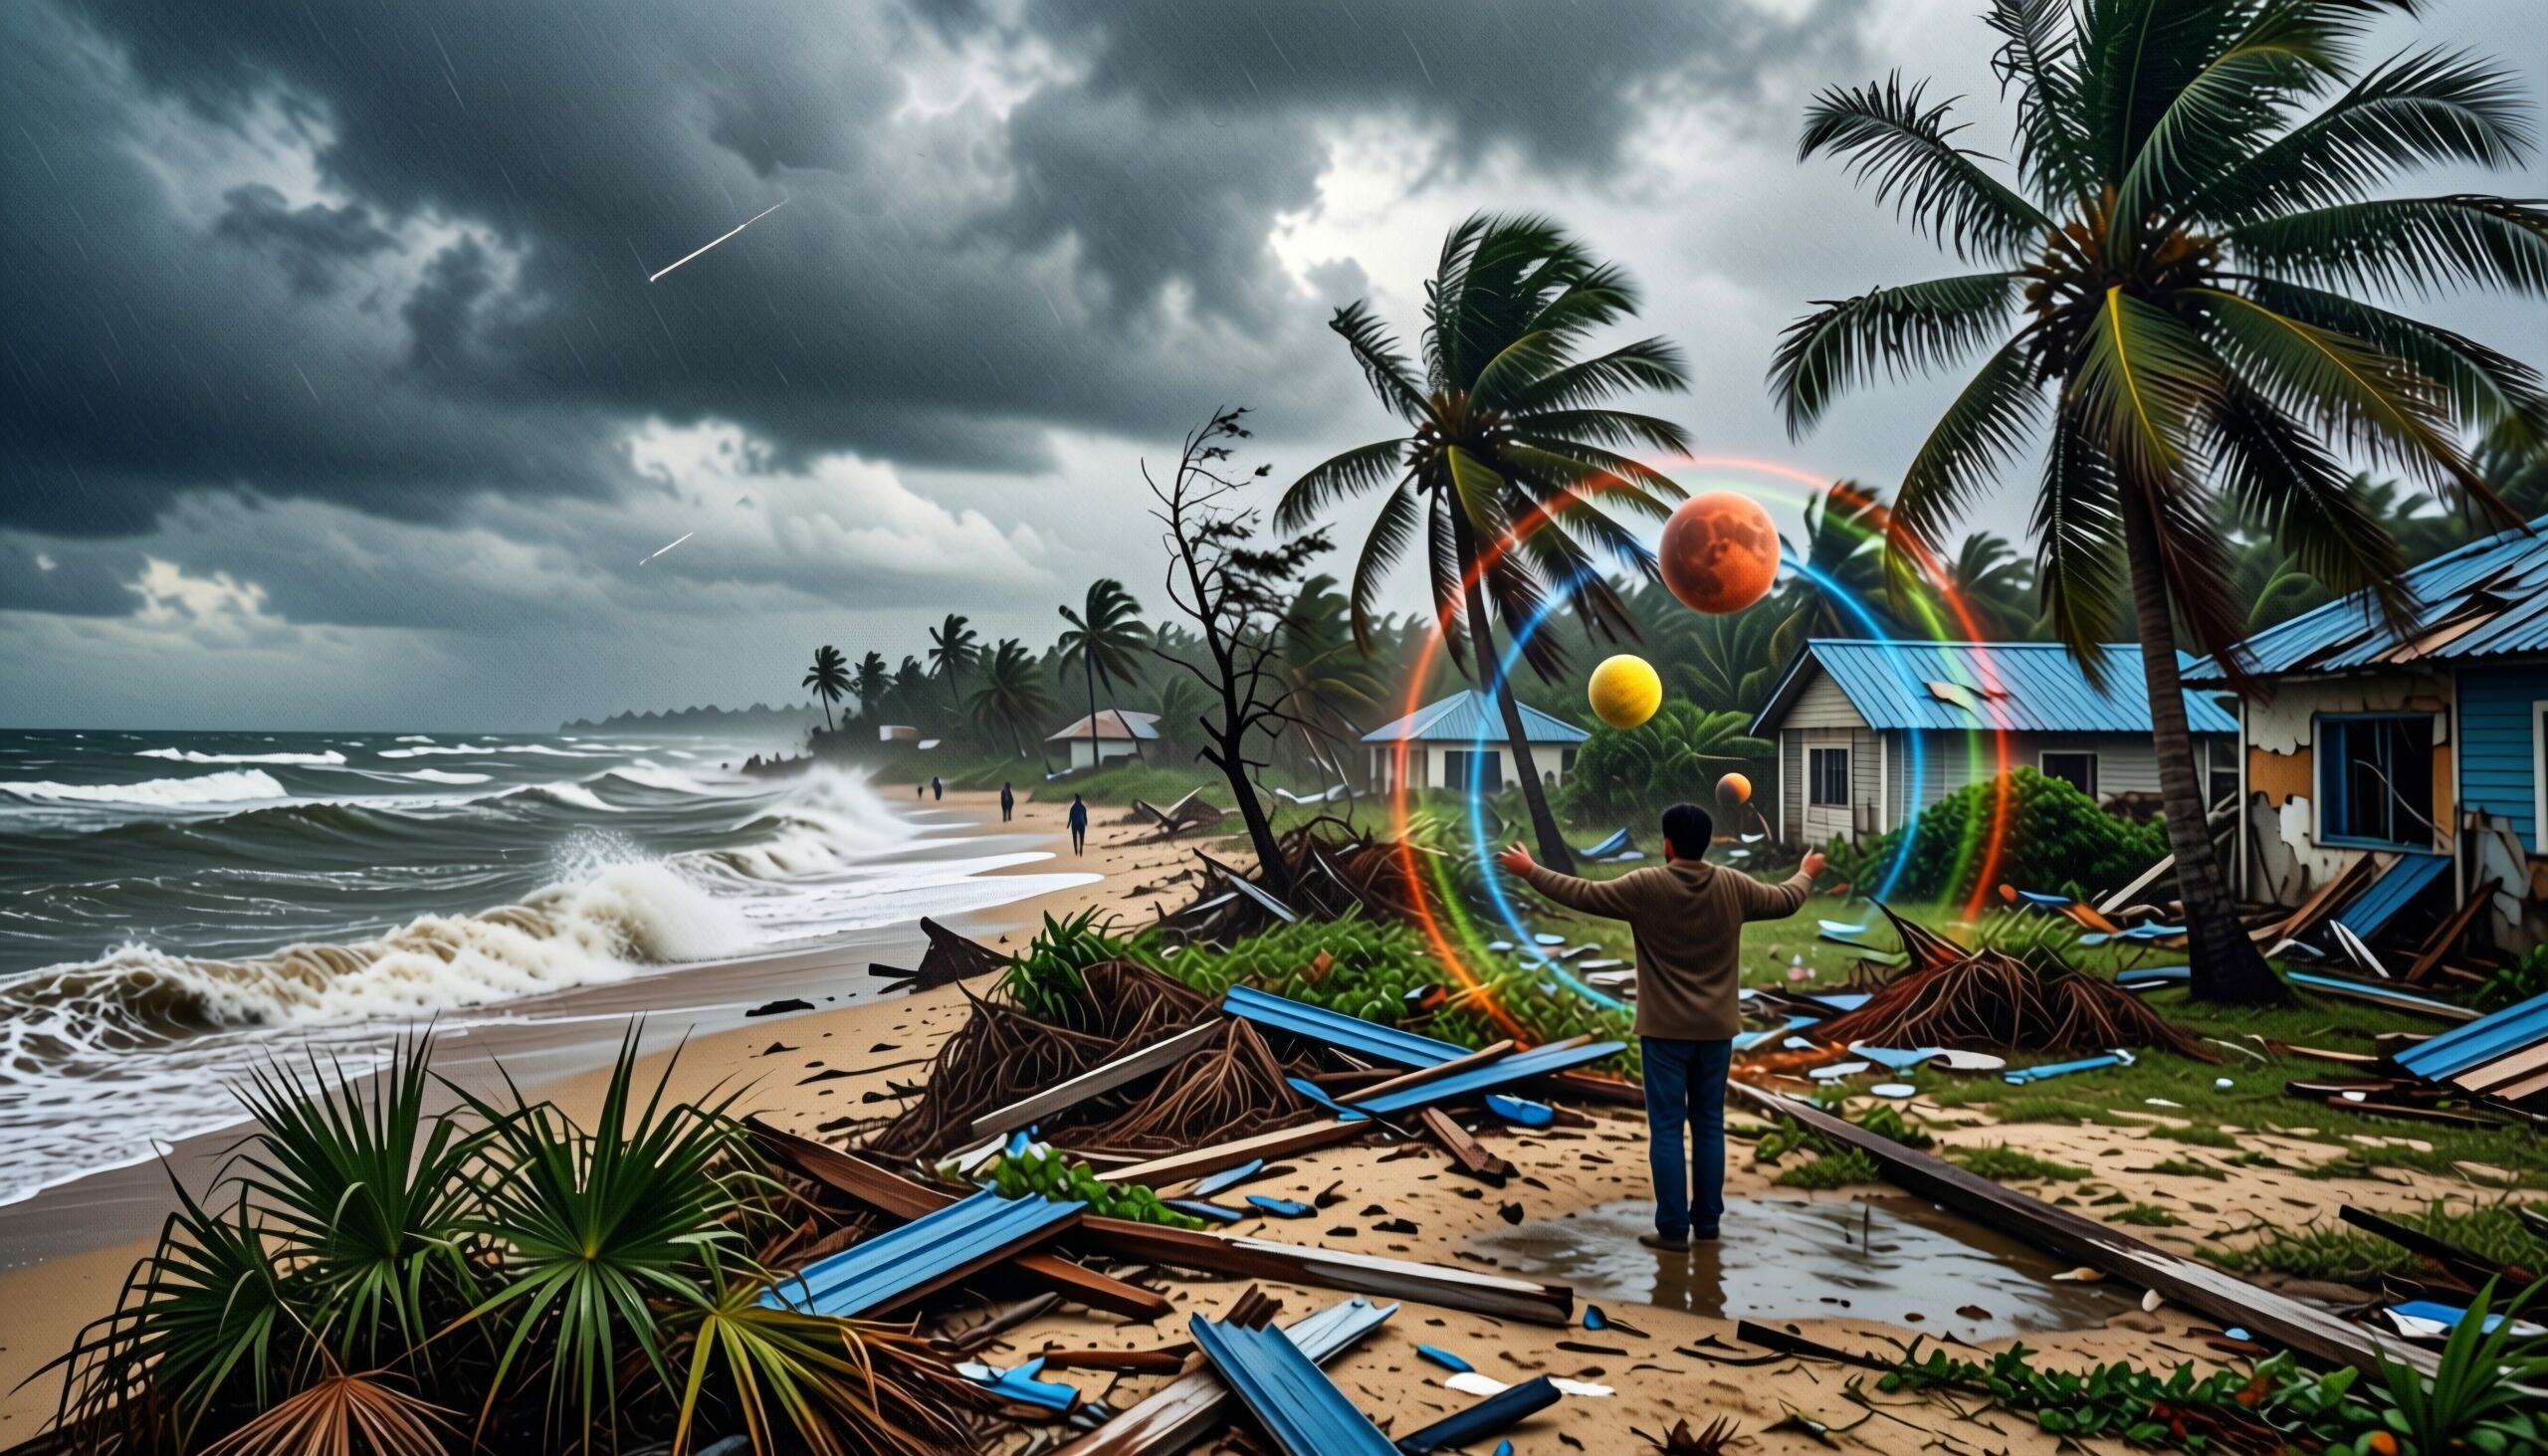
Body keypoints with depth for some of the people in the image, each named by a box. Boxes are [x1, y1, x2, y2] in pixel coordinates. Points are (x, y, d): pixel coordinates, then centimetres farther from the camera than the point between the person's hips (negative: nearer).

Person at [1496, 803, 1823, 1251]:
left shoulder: (1645, 886, -12)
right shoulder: (1733, 886, -1)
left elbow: (1583, 894, -8)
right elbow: (1785, 901, 15)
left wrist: (1530, 872, 4)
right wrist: (1806, 874, 36)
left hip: (1665, 1028, -4)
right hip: (1716, 1028, 4)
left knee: (1667, 1127, 0)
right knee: (1709, 1124, 12)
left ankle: (1673, 1228, 1)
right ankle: (1707, 1221, 18)